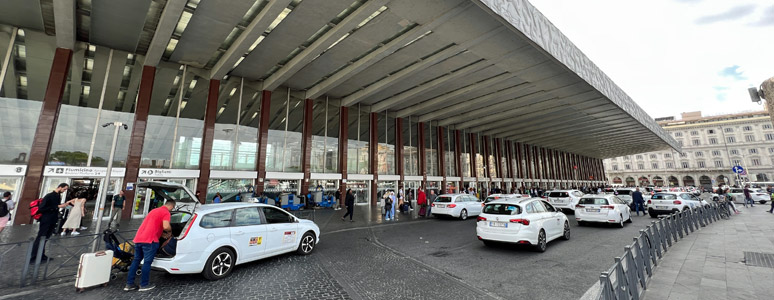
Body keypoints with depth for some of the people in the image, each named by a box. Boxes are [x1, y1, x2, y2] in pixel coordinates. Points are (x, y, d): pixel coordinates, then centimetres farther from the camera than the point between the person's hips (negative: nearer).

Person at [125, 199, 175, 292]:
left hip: (138, 238, 9)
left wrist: (163, 234, 41)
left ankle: (129, 284, 21)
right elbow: (166, 227, -19)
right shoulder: (166, 212, -6)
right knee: (147, 262, 1)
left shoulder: (154, 210, 23)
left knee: (136, 260, 17)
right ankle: (144, 285, 9)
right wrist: (170, 230, 3)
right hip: (149, 240, -8)